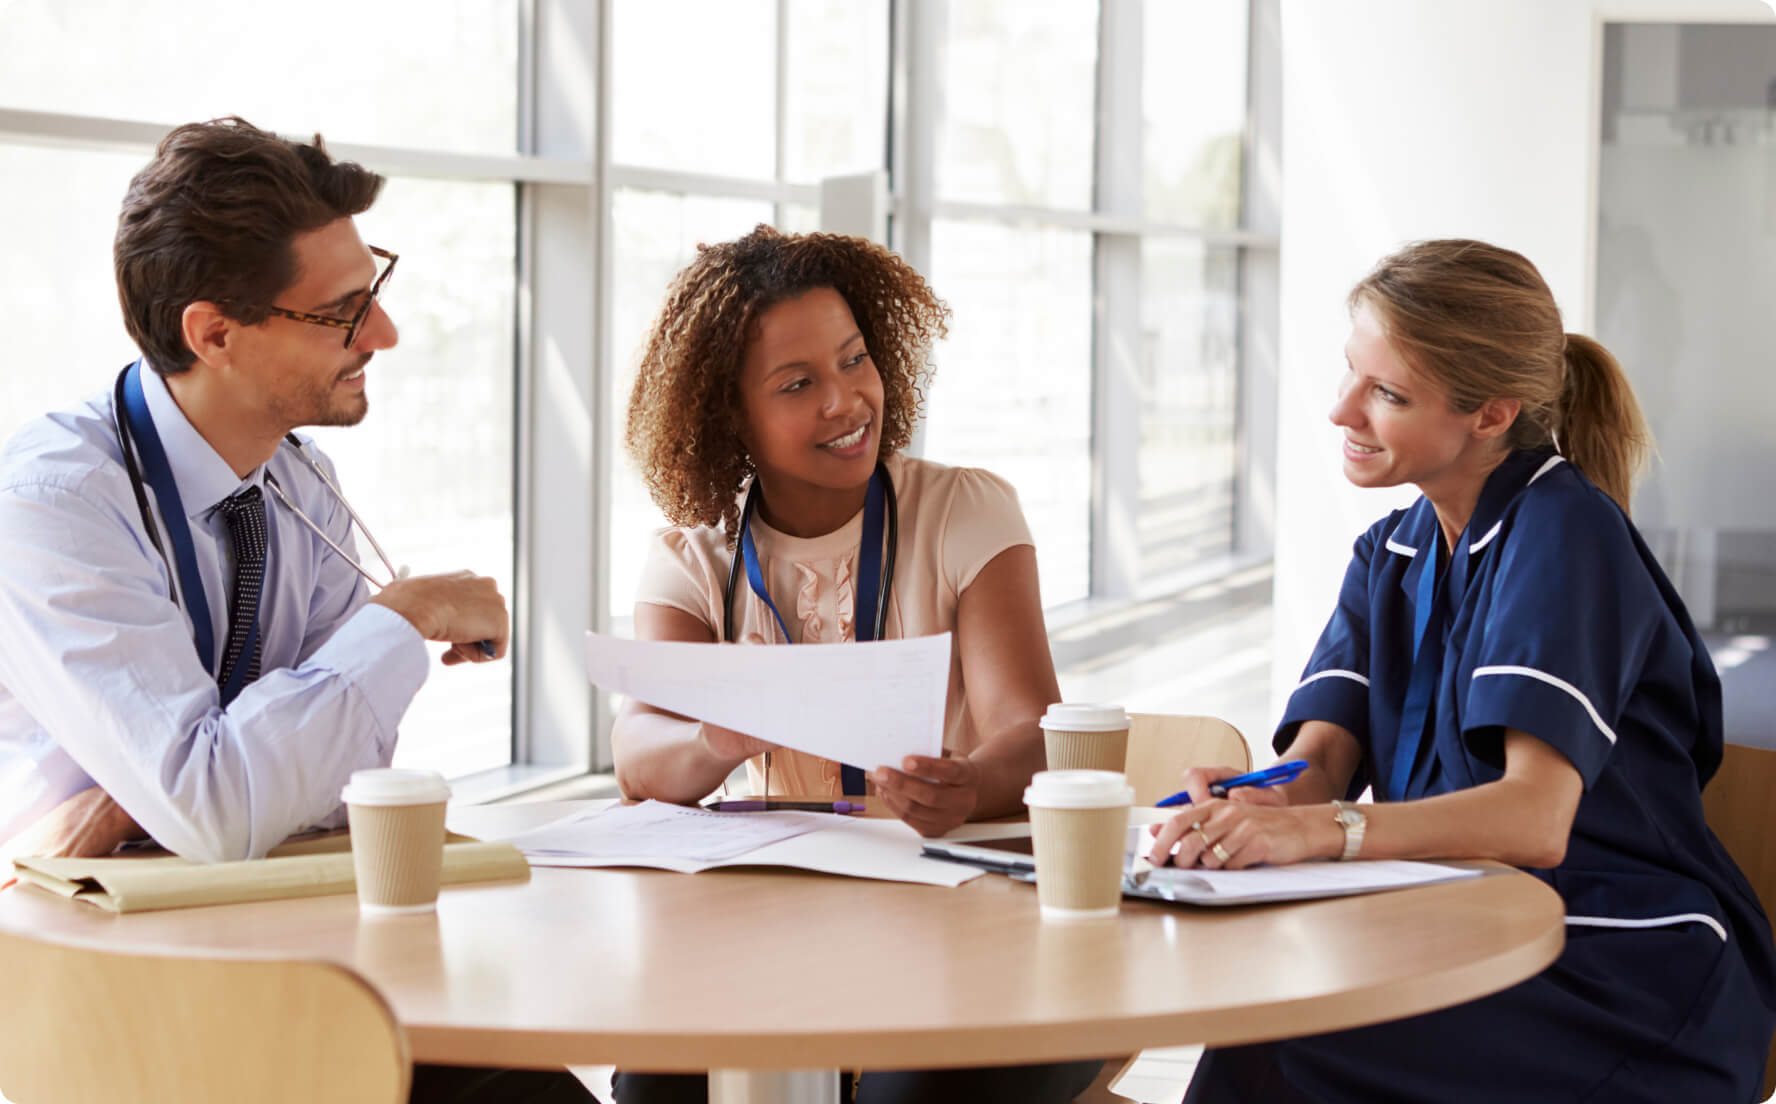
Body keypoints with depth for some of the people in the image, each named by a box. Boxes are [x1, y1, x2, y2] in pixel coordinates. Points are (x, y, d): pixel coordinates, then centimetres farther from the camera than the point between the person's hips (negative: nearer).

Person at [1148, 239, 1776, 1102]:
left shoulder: (1562, 532, -12)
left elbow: (1536, 819, -24)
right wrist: (1261, 804, -24)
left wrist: (1316, 830, -38)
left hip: (1629, 986, -6)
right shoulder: (1392, 553, 13)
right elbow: (1322, 757, 0)